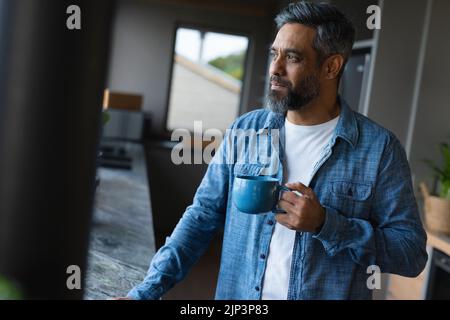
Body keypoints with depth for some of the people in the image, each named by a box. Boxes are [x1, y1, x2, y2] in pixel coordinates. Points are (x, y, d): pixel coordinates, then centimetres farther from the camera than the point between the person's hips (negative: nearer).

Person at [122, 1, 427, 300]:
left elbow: (412, 252, -12)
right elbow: (204, 215, -1)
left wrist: (325, 224, -24)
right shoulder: (245, 131, -2)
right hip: (236, 293, 3)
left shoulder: (380, 147, -11)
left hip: (329, 292, -2)